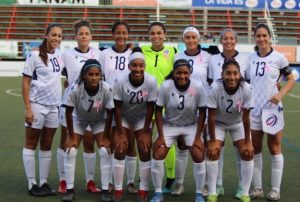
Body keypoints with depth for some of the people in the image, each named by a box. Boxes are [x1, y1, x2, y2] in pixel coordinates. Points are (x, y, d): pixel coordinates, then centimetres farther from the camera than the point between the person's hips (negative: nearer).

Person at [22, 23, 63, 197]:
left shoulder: (60, 54, 5)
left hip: (54, 106, 6)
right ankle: (32, 184, 8)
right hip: (37, 105, -5)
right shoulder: (35, 55, -10)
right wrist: (27, 108, -15)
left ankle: (44, 182, 16)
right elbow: (25, 82, -10)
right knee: (31, 145, 4)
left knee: (47, 146, 10)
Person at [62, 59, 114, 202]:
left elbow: (109, 114, -19)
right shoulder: (75, 89, -35)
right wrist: (71, 136, -15)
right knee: (70, 151, -10)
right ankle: (69, 190, 2)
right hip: (78, 119, 0)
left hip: (99, 120, 0)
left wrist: (106, 137, -13)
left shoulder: (106, 89, -33)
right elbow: (69, 112, -21)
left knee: (105, 151, -11)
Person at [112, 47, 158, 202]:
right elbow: (117, 108, -18)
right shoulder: (121, 83, -28)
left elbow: (150, 108, -18)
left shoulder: (151, 82, -27)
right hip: (123, 118, 0)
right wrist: (120, 133, -16)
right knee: (120, 151, -8)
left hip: (142, 118, 1)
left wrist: (145, 132, -14)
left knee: (145, 152, -5)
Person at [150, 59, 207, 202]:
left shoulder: (198, 88, -21)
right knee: (157, 155, -11)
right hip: (169, 125, 1)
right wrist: (160, 136, -13)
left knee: (199, 157, -13)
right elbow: (158, 110, -12)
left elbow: (202, 112, -12)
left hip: (191, 126, 0)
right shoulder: (165, 87, -21)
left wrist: (198, 137, -14)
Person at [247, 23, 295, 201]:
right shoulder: (250, 58, 5)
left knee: (275, 149, 3)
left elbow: (291, 80, 1)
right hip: (254, 110, 3)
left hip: (272, 109, -3)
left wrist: (281, 94, -14)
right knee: (255, 150, 7)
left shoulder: (278, 57, -5)